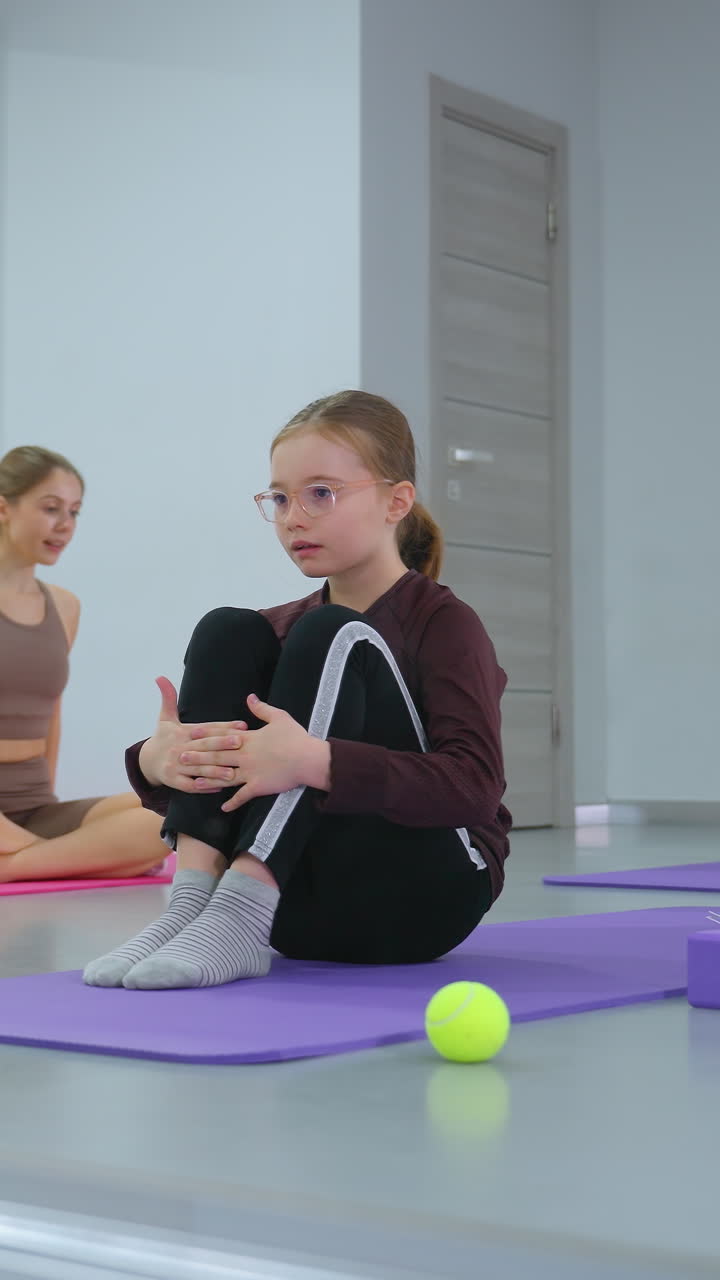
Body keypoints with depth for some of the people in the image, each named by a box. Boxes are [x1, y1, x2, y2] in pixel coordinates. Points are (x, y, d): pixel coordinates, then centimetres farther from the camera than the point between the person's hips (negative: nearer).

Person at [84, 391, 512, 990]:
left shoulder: (444, 623, -7)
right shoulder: (283, 628, 12)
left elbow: (475, 787, -24)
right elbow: (210, 784, 6)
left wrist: (316, 762, -37)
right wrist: (157, 762, -20)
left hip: (420, 900, -5)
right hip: (306, 912, 5)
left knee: (330, 638, -22)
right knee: (228, 632, -9)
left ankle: (240, 919, -33)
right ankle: (192, 902, -23)